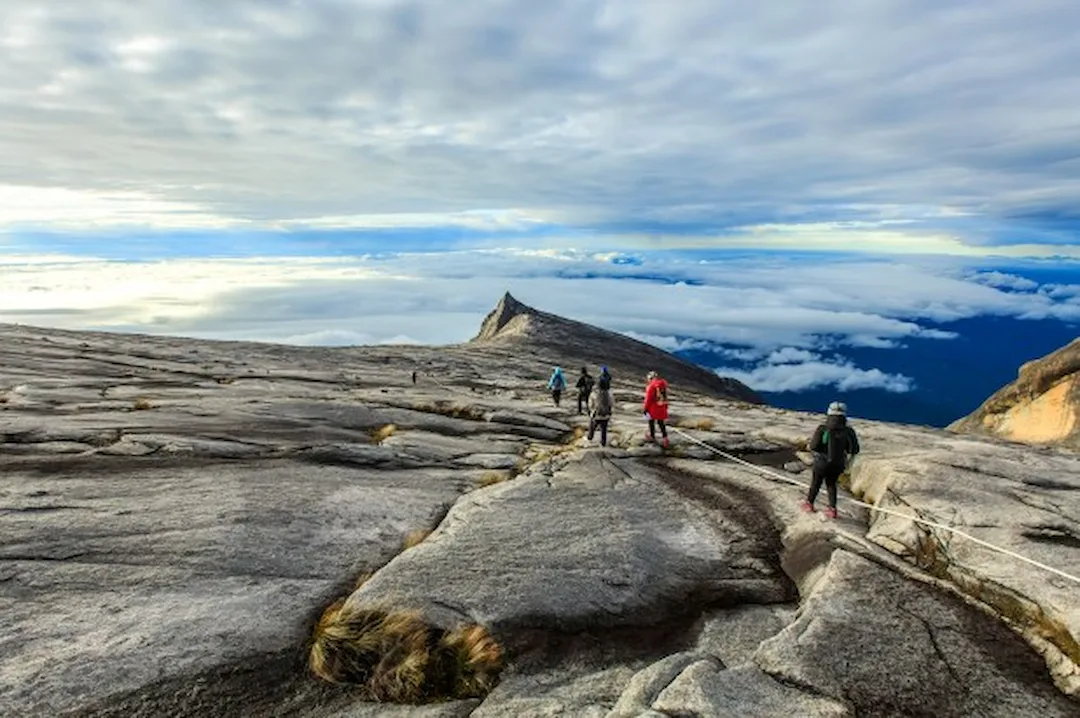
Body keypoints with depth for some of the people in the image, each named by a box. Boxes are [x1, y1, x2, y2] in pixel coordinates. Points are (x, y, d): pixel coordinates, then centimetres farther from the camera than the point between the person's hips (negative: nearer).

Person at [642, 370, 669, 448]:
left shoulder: (651, 386, -19)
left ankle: (652, 436, 28)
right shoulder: (663, 384, 3)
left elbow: (648, 399, -16)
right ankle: (665, 438, 4)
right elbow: (665, 396, 11)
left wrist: (645, 408, -6)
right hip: (661, 408, 6)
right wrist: (665, 406, 20)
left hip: (653, 408, -6)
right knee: (661, 423, 12)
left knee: (651, 421, 14)